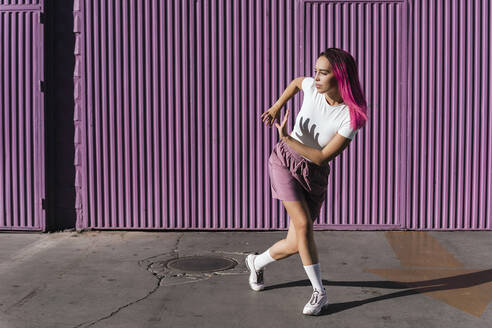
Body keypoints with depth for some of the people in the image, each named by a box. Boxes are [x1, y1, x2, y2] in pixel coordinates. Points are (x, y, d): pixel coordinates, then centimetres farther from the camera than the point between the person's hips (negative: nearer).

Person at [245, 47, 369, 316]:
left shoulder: (352, 117, -20)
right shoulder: (312, 87, -12)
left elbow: (322, 158, -20)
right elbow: (296, 82, 15)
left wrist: (286, 138, -22)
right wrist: (277, 107, 2)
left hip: (314, 175, 0)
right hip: (284, 161, 0)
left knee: (295, 245, 0)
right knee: (303, 225, -19)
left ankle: (257, 262, 32)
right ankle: (319, 293, -3)